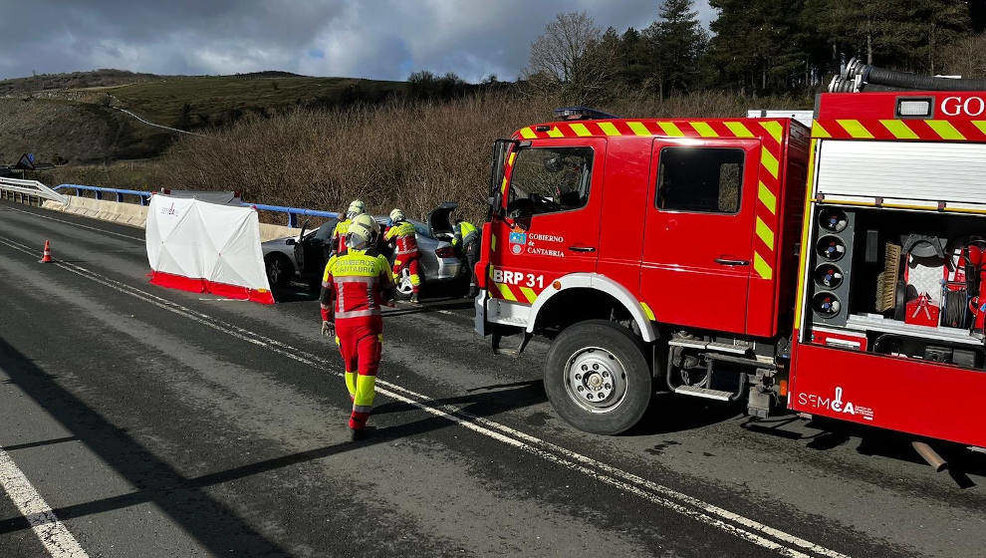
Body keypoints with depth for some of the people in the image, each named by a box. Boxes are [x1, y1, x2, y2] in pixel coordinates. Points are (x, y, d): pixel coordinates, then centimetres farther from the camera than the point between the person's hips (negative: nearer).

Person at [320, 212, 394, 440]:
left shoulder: (335, 261, 4)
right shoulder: (379, 261, -4)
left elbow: (326, 296, 12)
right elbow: (388, 293, 7)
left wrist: (326, 320, 26)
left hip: (342, 322, 3)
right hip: (368, 321, -3)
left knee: (350, 366, 23)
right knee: (367, 370, -1)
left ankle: (357, 402, 44)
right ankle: (357, 422, -7)